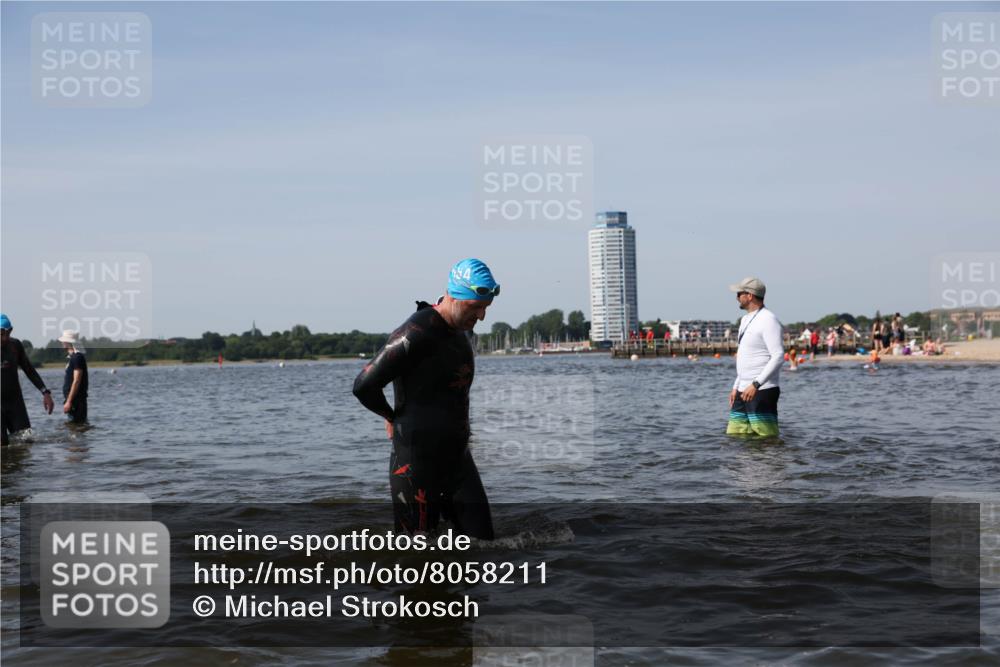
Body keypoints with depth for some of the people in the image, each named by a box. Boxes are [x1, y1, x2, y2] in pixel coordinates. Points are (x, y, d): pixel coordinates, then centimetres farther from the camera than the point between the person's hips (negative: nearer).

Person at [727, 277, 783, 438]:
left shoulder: (768, 320, -12)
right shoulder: (746, 320, 20)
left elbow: (778, 357, -20)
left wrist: (755, 385, -26)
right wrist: (736, 387, 20)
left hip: (762, 391, -10)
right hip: (744, 391, 10)